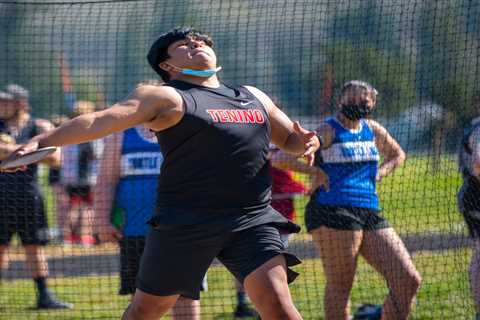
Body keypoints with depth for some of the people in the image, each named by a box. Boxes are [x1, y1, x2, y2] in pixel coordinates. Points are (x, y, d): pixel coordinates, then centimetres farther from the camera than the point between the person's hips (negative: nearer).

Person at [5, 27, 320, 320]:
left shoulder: (254, 97, 20)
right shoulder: (166, 98, 1)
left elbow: (290, 139, 31)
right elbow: (102, 121, -11)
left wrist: (305, 143, 5)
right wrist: (41, 142, -24)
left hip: (253, 220, 3)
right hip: (186, 221, -3)